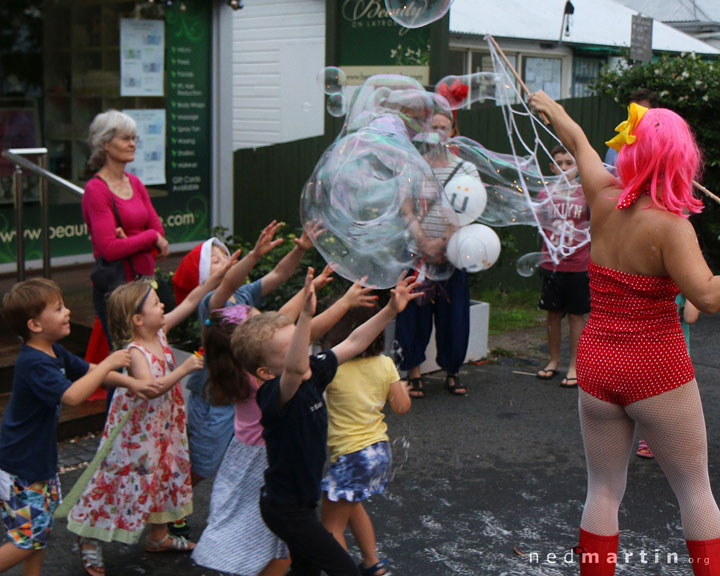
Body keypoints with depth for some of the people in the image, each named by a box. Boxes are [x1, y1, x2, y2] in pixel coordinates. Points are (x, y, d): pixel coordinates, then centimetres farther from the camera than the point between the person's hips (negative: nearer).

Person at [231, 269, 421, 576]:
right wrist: (306, 314, -63)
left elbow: (353, 343, 2)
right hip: (286, 509, -8)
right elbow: (294, 369, -52)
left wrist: (391, 310, -4)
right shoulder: (273, 396, -30)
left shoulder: (313, 372, -7)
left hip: (302, 501, 8)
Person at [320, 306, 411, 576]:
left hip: (351, 457, -7)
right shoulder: (385, 364, -5)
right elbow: (402, 407, 1)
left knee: (331, 526, 8)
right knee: (352, 506, 32)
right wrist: (402, 387, 22)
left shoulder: (332, 369, -20)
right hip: (381, 451, 7)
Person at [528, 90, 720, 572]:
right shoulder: (669, 224, -18)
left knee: (604, 491, 14)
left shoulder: (604, 199, -3)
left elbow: (579, 142, 16)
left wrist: (552, 108, 33)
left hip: (596, 364, 5)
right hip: (657, 369, -5)